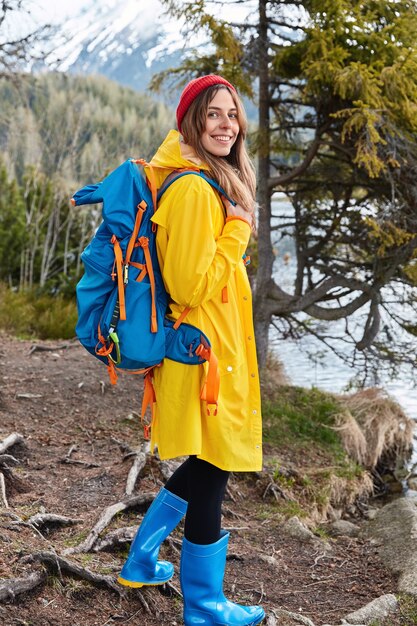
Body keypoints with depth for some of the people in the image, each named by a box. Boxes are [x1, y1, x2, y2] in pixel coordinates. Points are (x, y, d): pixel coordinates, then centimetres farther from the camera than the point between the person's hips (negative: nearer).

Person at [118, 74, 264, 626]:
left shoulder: (213, 181, 13)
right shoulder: (194, 189, -20)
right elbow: (191, 284, -24)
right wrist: (237, 229, -16)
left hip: (214, 347, 10)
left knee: (209, 465, 21)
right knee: (211, 473, 3)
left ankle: (141, 562, 36)